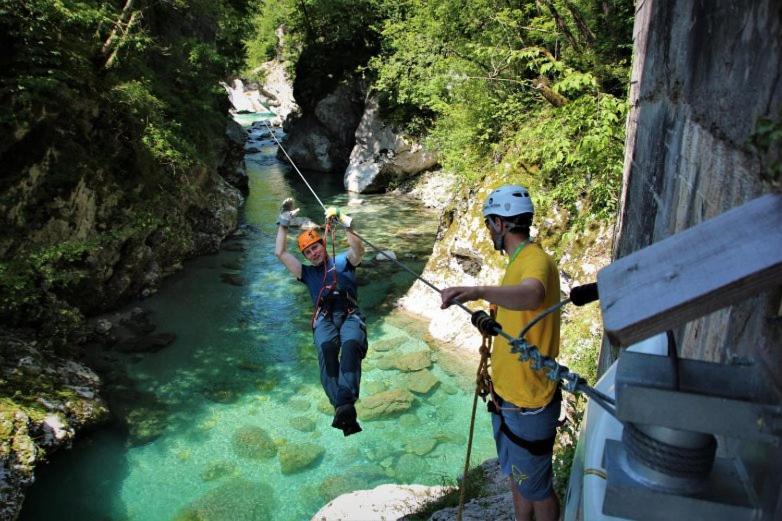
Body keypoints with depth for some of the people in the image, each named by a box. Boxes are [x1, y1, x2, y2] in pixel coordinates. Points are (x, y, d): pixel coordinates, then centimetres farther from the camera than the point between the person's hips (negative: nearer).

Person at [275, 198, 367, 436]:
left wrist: (344, 222, -8)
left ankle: (346, 403, -55)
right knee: (327, 348, -36)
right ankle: (343, 407, -51)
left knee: (351, 345, -37)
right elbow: (280, 253, 25)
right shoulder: (307, 273, 33)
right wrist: (284, 222, 24)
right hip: (324, 318, 1)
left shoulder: (343, 262, 27)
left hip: (350, 314, -1)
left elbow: (358, 248, 5)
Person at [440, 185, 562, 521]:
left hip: (529, 404, -9)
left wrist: (478, 291, -61)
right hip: (506, 396, 9)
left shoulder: (536, 260, -22)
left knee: (535, 488, 10)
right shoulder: (517, 262, 10)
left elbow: (531, 295, -48)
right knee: (516, 477, 25)